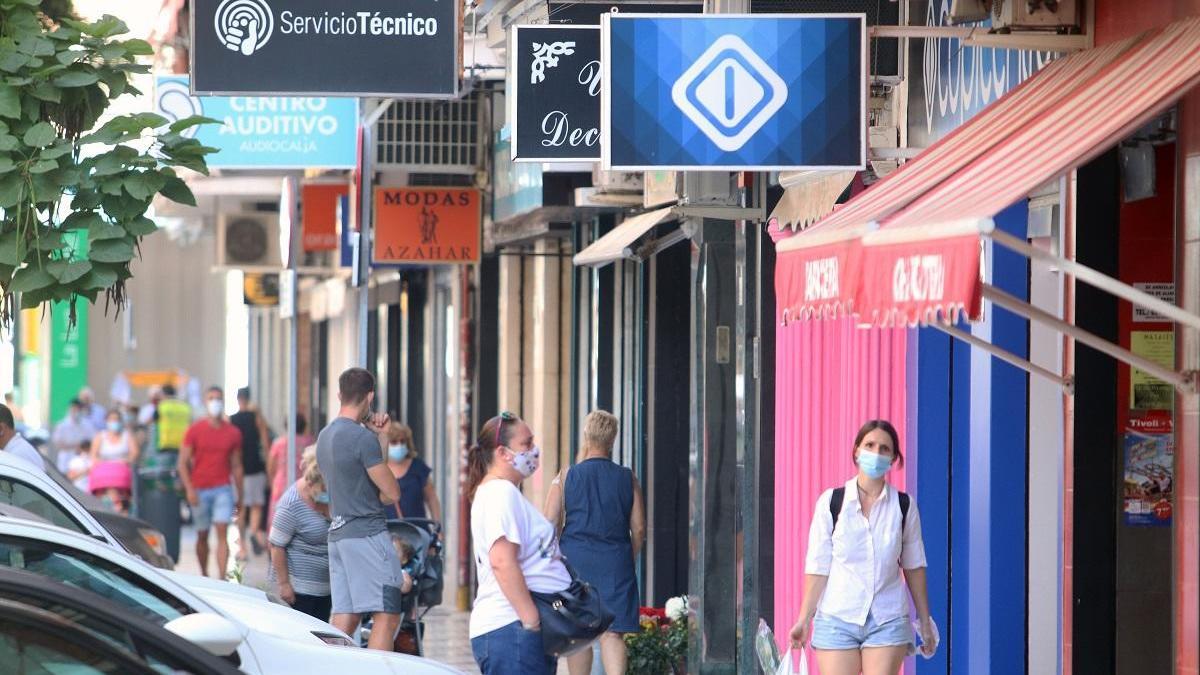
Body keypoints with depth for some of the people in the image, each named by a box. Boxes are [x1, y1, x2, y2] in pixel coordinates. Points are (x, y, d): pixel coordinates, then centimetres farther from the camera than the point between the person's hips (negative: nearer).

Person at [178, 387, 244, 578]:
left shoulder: (233, 433, 6)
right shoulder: (194, 431, 2)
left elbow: (236, 466, 12)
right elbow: (183, 462, 0)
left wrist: (239, 495, 11)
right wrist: (189, 489, -11)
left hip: (223, 489, 0)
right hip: (199, 490, 0)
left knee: (222, 534, -11)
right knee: (202, 535, 8)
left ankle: (222, 578, -17)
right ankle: (204, 575, 22)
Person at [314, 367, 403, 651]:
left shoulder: (325, 436, 15)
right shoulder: (363, 438, -12)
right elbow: (391, 493, -9)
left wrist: (381, 438, 11)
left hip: (337, 533, 9)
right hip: (367, 534, -9)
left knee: (344, 620, 6)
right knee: (386, 617, -9)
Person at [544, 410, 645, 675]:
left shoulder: (566, 477, 1)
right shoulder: (628, 479, 4)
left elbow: (549, 524, -2)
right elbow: (639, 528, 5)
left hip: (576, 559, 0)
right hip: (616, 561, 0)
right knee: (612, 632, -2)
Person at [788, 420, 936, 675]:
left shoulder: (904, 506, 3)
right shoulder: (831, 502, 0)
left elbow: (914, 566, 11)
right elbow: (818, 567, 0)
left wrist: (925, 621, 13)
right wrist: (804, 619, -4)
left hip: (888, 622, 1)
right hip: (837, 619, 0)